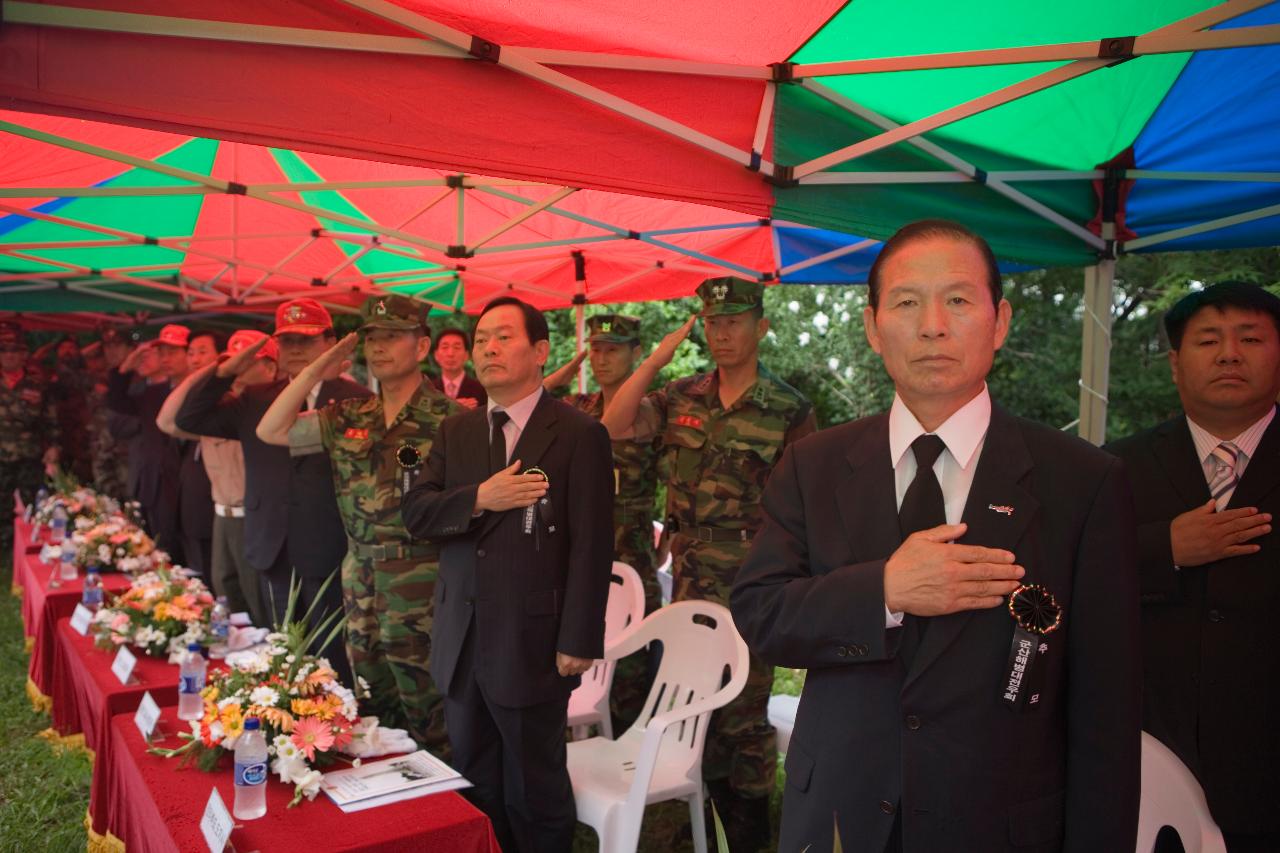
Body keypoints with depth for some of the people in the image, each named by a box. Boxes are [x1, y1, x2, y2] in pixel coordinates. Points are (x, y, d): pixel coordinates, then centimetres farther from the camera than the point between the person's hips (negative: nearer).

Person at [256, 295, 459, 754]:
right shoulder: (349, 418, 8)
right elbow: (270, 431, 6)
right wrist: (319, 365, 1)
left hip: (423, 598, -6)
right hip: (361, 590, 6)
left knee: (430, 722, 5)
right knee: (374, 715, 19)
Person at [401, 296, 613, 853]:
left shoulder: (578, 434, -8)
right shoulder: (455, 432, 11)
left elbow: (591, 546, -11)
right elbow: (414, 513, 2)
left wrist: (579, 641, -13)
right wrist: (478, 499, -15)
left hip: (531, 644, -5)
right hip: (461, 643, 6)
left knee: (535, 792, 8)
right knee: (474, 786, 16)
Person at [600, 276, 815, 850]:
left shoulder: (790, 410, -7)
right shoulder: (683, 397, 5)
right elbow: (615, 427, -6)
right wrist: (657, 358, -10)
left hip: (750, 583, -5)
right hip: (689, 577, 5)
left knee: (743, 711, 6)